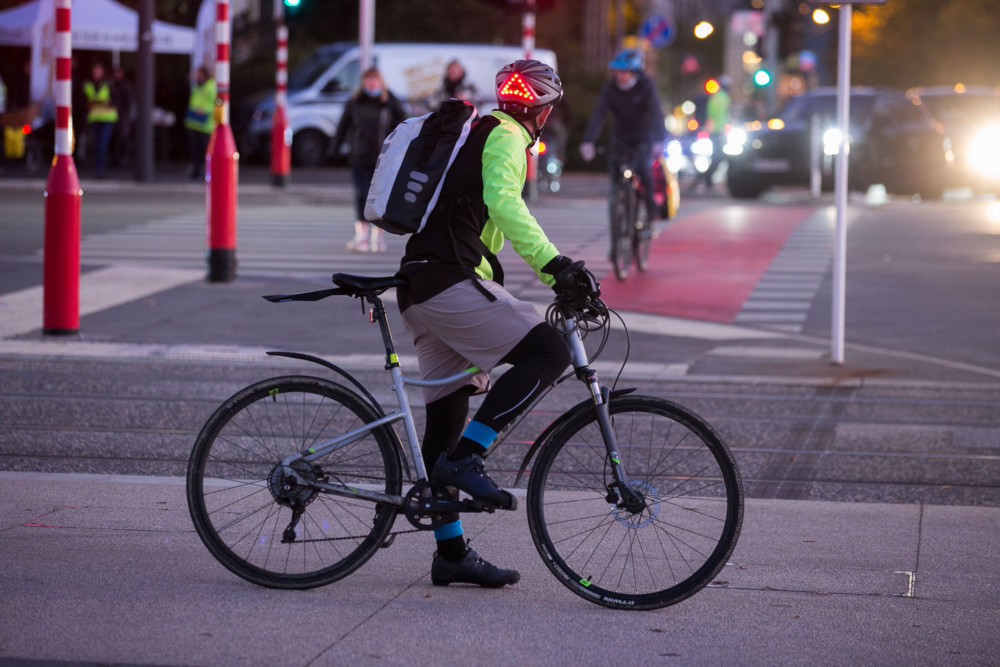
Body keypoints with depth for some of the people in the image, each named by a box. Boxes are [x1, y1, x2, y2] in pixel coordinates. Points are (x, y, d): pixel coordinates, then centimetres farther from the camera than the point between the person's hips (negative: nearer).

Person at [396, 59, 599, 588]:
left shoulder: (475, 136, 29)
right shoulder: (505, 138, -3)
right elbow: (503, 203, -22)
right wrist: (554, 262, -29)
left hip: (419, 287, 10)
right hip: (450, 282, -10)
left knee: (447, 419, 10)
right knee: (548, 351, -15)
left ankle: (451, 553, 14)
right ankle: (465, 457, -19)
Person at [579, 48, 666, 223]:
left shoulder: (646, 85, -15)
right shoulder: (610, 87, -8)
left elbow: (655, 113, -27)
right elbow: (598, 114, -17)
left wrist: (659, 141, -41)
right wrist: (588, 141, -29)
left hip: (643, 137, -3)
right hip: (621, 135, 3)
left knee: (642, 166, -26)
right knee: (615, 170, -7)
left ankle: (651, 206, -10)